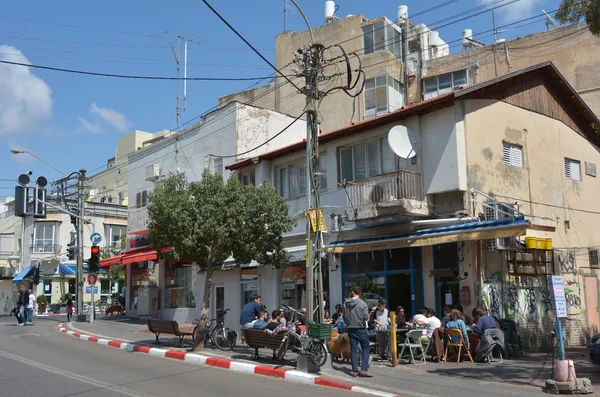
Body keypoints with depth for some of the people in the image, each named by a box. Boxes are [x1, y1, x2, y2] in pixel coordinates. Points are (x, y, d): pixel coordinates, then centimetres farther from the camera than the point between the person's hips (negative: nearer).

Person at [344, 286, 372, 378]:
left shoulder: (346, 303, 1)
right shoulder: (362, 303, -12)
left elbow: (344, 317, 5)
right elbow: (366, 317, -16)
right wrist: (368, 317, 6)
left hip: (350, 329, 4)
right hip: (361, 329, -4)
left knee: (353, 349, 8)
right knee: (365, 348, 5)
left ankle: (355, 370, 9)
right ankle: (364, 369, -3)